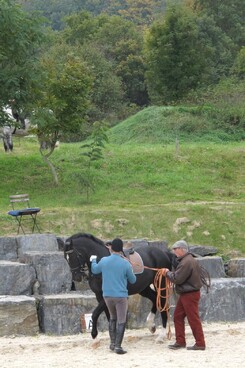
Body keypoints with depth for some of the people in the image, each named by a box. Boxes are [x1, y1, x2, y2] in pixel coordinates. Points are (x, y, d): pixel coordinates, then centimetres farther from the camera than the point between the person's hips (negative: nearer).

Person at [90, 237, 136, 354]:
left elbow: (94, 270, 17)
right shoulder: (126, 264, -11)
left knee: (113, 317, 22)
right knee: (121, 321, 2)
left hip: (107, 295, 4)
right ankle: (118, 346, -4)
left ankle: (112, 343, 26)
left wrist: (93, 260, 36)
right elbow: (133, 280, 2)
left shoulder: (104, 261, -4)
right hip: (121, 296, -4)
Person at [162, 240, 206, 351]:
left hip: (190, 295, -11)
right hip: (185, 294, 11)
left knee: (193, 319, -4)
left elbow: (177, 279, -22)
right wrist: (171, 273, 5)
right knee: (178, 316, 13)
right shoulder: (189, 260, 12)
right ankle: (180, 342, 19)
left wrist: (168, 273, -5)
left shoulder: (186, 262, -22)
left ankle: (200, 343, 2)